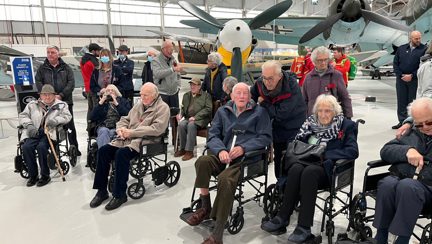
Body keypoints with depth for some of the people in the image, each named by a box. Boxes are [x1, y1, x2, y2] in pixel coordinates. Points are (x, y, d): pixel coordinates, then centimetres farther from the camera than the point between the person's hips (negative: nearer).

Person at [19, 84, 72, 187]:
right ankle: (33, 175, -7)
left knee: (41, 147, -31)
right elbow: (23, 115, 16)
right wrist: (29, 125, -4)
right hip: (34, 133, 3)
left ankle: (45, 175, -14)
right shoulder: (32, 104, 20)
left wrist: (56, 120, -18)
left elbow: (67, 116, 1)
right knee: (26, 147, -24)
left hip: (50, 132, -3)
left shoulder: (61, 105, 12)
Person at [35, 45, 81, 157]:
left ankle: (75, 148, 14)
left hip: (65, 101, -1)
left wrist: (61, 95, -13)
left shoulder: (66, 68, 8)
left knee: (70, 125, 4)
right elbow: (39, 83, 2)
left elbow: (71, 83, -2)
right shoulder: (42, 68, 11)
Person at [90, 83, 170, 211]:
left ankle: (120, 194, -16)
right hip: (127, 138, 8)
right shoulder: (139, 105, 21)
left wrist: (132, 132, -16)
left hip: (144, 141, -7)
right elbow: (125, 119, 25)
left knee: (121, 154, -31)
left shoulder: (162, 108, -3)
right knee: (103, 151, -11)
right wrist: (121, 129, 0)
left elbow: (157, 128, -18)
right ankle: (102, 190, 1)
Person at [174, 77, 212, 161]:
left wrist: (195, 117, -16)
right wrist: (180, 114, 0)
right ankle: (182, 148, -15)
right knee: (181, 124, -28)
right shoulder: (186, 95, 24)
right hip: (188, 118, 4)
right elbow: (183, 108, 25)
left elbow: (208, 109, -5)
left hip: (200, 119, -4)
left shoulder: (206, 95, 8)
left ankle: (189, 151, -29)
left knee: (191, 125, -34)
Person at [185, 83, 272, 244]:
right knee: (202, 162, -29)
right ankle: (205, 207, -9)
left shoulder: (259, 112, 10)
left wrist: (243, 148, -15)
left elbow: (266, 137, 0)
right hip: (224, 155, 4)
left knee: (225, 179, -33)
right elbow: (213, 135, 11)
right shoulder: (223, 111, 20)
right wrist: (221, 150, -12)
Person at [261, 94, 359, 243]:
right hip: (307, 162, 3)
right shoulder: (310, 123, 16)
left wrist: (325, 154, -16)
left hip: (329, 169, -3)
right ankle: (282, 218, -26)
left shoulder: (346, 126, 6)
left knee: (309, 171, -36)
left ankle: (304, 227, -33)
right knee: (295, 169, -32)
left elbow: (353, 151, -7)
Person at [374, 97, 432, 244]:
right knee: (386, 184, -30)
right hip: (400, 177, 3)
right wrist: (407, 150, -9)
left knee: (407, 185, -35)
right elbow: (385, 151, 12)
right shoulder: (412, 133, 20)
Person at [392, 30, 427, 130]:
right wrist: (401, 75, -5)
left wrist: (412, 76, -13)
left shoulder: (424, 49, 0)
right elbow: (395, 63, 7)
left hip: (415, 80, -3)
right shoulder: (401, 49, 9)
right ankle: (402, 121, 16)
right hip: (401, 79, 3)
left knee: (413, 102, 1)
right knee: (401, 101, 7)